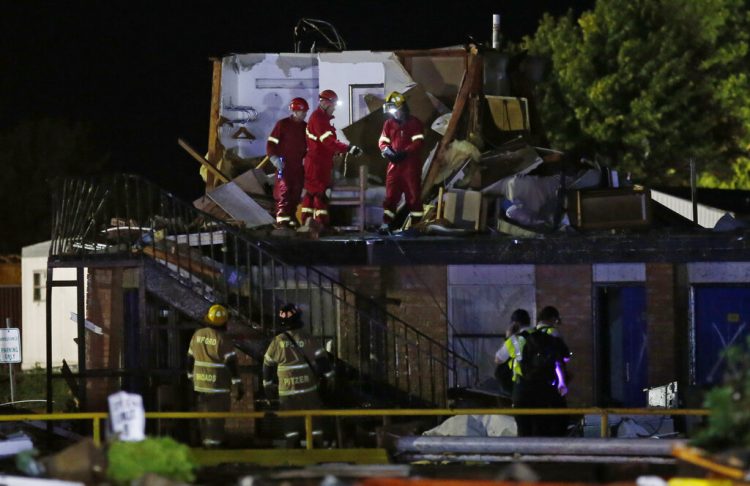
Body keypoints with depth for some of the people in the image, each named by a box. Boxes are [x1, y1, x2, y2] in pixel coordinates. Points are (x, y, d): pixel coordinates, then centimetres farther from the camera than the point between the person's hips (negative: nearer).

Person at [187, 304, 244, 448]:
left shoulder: (197, 335, 4)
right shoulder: (222, 339, -15)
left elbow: (190, 359, 12)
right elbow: (231, 363, -15)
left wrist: (191, 378, 24)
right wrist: (239, 385, -10)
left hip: (200, 383, 6)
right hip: (218, 385, -6)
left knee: (204, 417, 16)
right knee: (217, 419, -2)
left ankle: (206, 441, 23)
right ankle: (214, 443, -3)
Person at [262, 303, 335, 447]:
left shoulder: (277, 342, -4)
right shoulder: (308, 339, -5)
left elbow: (268, 364, 4)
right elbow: (322, 359, -4)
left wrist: (268, 384, 16)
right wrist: (329, 378, 6)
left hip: (287, 391, 0)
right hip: (309, 389, 0)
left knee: (291, 422, 5)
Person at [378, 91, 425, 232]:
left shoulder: (414, 123, -3)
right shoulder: (389, 124, 11)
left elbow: (418, 142, -11)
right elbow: (382, 141, 11)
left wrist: (405, 153, -22)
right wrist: (386, 151, -12)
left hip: (411, 164, -4)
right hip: (394, 165, 4)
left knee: (413, 194, 0)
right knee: (391, 195, 2)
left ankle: (417, 224, 4)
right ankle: (386, 223, 3)